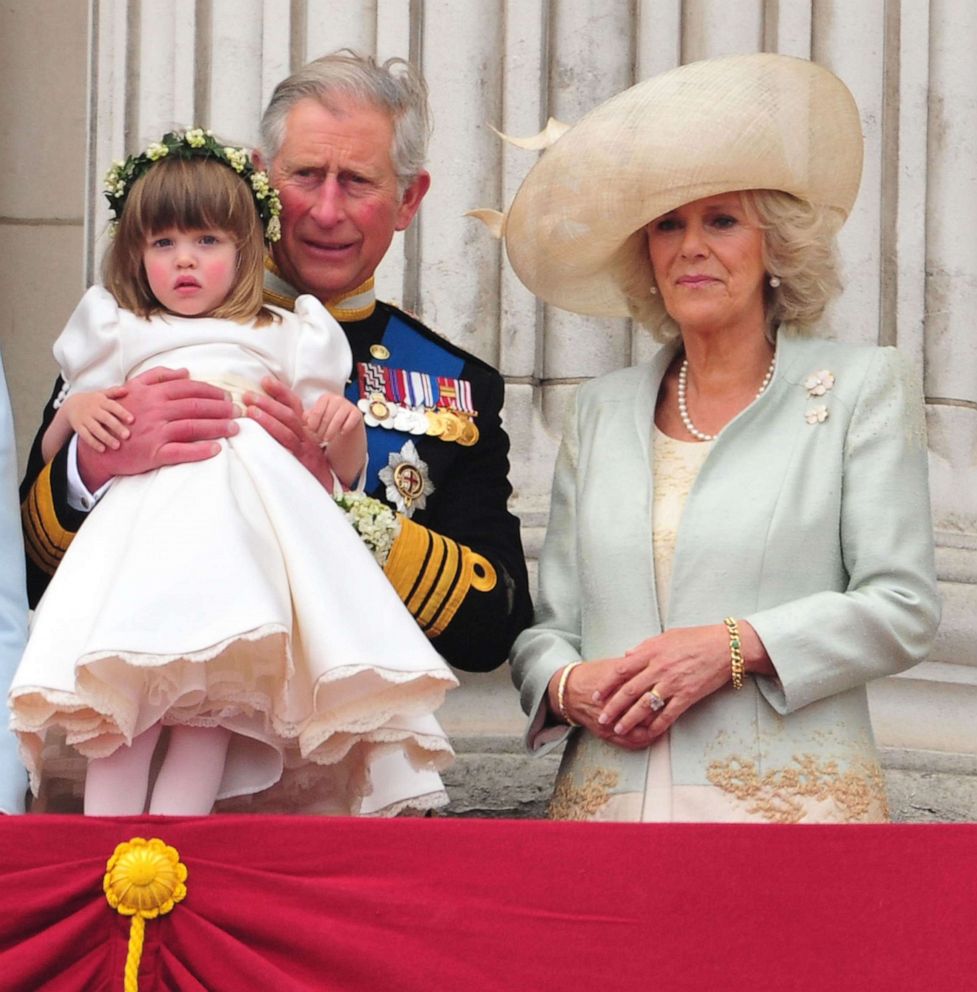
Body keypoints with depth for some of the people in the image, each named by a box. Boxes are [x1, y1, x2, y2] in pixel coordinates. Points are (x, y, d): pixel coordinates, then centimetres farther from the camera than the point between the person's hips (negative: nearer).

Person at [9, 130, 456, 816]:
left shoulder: (287, 340, 26)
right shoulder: (118, 335, 28)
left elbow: (342, 474, 23)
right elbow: (55, 455, 24)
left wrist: (347, 427, 0)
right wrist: (76, 410, 2)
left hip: (254, 519, 0)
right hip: (146, 516, 0)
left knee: (220, 667, -26)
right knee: (122, 664, -26)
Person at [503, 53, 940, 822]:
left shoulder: (863, 386, 4)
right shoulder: (601, 410, 15)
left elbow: (904, 608, -2)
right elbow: (548, 622, 14)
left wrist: (734, 646, -14)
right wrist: (567, 687, -8)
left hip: (789, 790, -3)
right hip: (609, 794, 3)